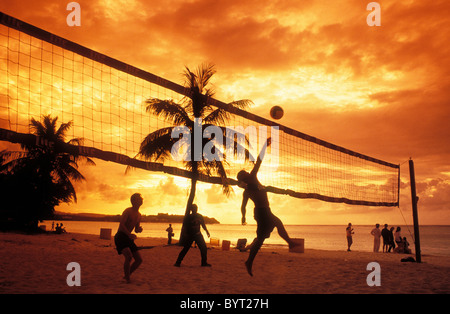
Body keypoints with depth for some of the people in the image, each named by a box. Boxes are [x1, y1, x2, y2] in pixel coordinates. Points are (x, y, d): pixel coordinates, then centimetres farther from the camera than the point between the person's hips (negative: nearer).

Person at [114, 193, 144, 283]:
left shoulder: (139, 215, 13)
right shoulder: (128, 211, -11)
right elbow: (121, 225, -22)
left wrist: (139, 229, -4)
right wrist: (129, 234, -34)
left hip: (129, 238, 8)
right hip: (120, 237, -8)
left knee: (139, 260, 3)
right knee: (129, 256, -27)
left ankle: (127, 275, 21)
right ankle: (127, 279, -14)